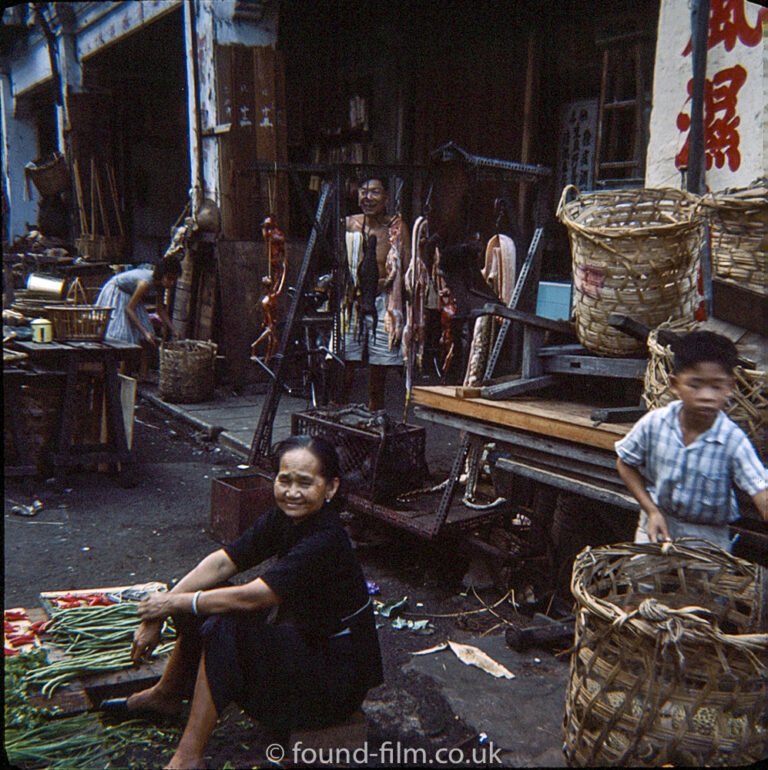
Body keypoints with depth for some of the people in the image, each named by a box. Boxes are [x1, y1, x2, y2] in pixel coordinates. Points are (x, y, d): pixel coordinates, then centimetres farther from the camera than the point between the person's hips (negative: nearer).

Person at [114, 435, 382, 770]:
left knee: (223, 628, -25)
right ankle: (165, 695, 25)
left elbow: (249, 598, -30)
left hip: (337, 676, -8)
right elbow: (219, 564, -7)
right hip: (301, 640, 8)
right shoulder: (281, 520, -5)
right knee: (203, 597, 3)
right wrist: (155, 616, -14)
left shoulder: (326, 541, -30)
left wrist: (173, 604, -18)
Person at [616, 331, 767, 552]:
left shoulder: (734, 441, -22)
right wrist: (652, 511, -9)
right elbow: (626, 464, -1)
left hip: (709, 536, -1)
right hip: (657, 523, 2)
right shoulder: (654, 423, -16)